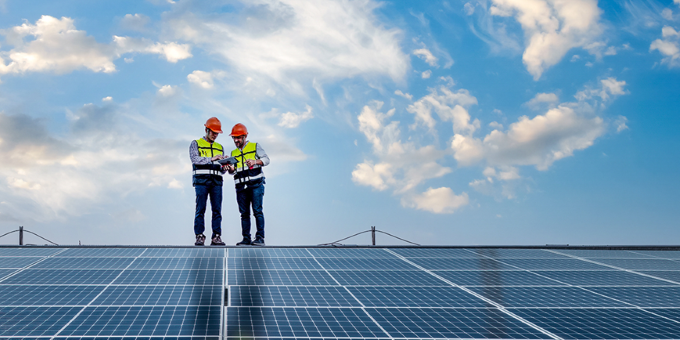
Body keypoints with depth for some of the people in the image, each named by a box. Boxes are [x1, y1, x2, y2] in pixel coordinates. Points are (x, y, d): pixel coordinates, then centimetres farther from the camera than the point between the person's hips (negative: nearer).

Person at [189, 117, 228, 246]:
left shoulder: (220, 147, 22)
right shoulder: (196, 144, 9)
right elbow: (195, 159, -9)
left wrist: (224, 168, -4)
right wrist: (212, 159, -18)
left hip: (216, 181, 4)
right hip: (202, 180, -4)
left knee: (217, 209, -2)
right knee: (200, 209, -6)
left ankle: (216, 237, -2)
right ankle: (199, 236, -4)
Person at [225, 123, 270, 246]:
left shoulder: (255, 146, 8)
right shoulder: (233, 153, 20)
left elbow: (266, 159, -1)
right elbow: (233, 171, 12)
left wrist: (255, 161, -19)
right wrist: (230, 169, -12)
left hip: (256, 184, -4)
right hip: (241, 186, 4)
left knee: (257, 211, -10)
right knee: (244, 213, 3)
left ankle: (260, 238, -11)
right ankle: (246, 238, 5)